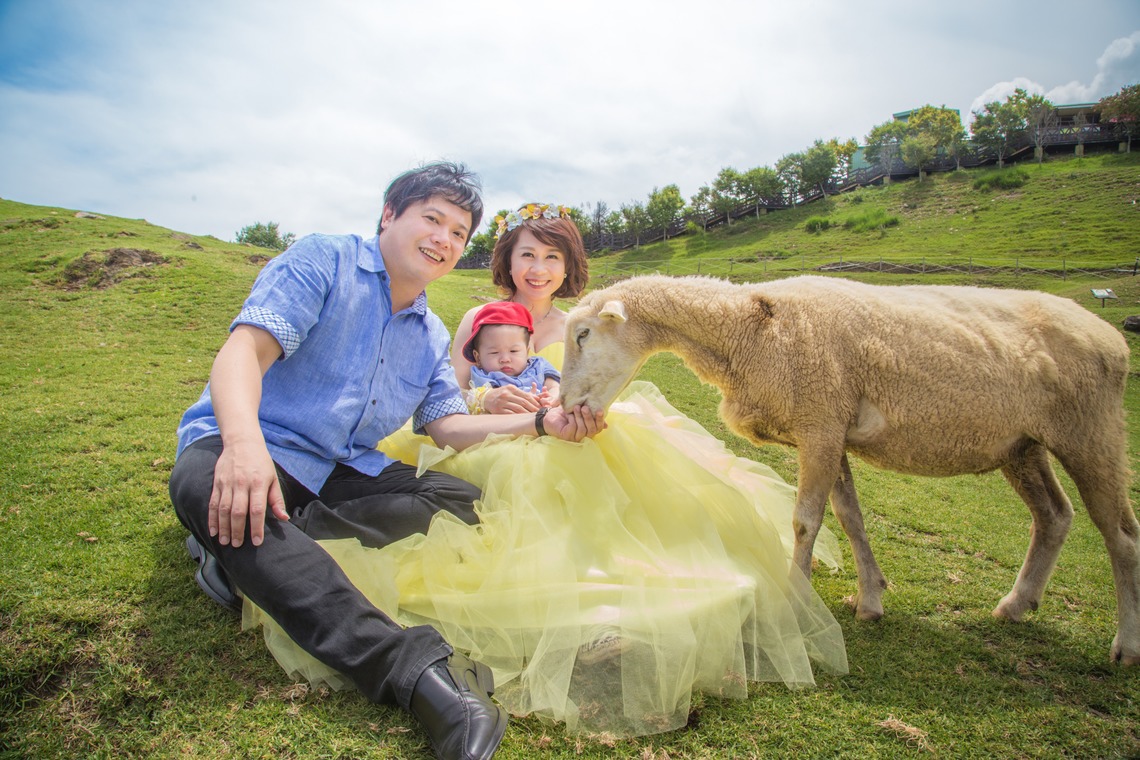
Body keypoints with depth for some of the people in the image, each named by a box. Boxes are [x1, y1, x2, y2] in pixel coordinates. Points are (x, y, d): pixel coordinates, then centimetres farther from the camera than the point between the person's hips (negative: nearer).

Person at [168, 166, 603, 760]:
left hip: (344, 471, 6)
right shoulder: (323, 260, -6)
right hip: (252, 450, -5)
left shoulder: (433, 336, 14)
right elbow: (245, 349, -18)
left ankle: (255, 550, -22)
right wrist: (244, 443, -39)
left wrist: (540, 422, -5)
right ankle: (413, 666, -55)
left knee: (464, 500, -13)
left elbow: (445, 424, 9)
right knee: (203, 483, -39)